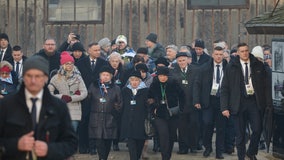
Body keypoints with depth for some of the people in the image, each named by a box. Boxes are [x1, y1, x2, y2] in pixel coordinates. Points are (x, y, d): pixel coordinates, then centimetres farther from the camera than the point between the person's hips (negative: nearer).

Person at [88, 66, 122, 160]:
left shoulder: (115, 88, 6)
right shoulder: (93, 87, 7)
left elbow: (119, 104, 12)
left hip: (110, 120, 0)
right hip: (96, 119, 0)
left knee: (108, 142, 5)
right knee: (99, 142, -10)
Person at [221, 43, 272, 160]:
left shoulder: (258, 65, 6)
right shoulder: (231, 67, 1)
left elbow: (265, 85, 6)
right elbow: (224, 88, 1)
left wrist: (268, 103, -1)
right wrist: (224, 107, -7)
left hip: (254, 102, 1)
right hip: (238, 103, -1)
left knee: (257, 129, -6)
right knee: (240, 134, 3)